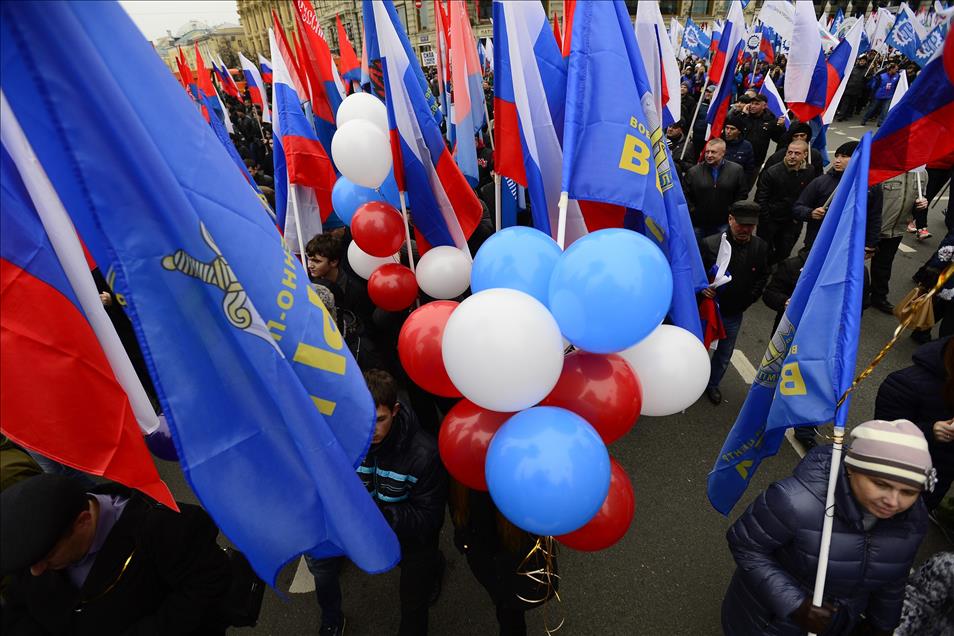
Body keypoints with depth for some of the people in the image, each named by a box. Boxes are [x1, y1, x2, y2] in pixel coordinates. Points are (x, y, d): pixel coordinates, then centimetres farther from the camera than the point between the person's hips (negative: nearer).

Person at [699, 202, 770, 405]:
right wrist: (702, 287, -28)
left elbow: (762, 276, 7)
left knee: (724, 353, 20)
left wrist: (749, 298, -4)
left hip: (734, 313, 4)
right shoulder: (710, 243, -20)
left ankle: (712, 384, 44)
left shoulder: (761, 247, -8)